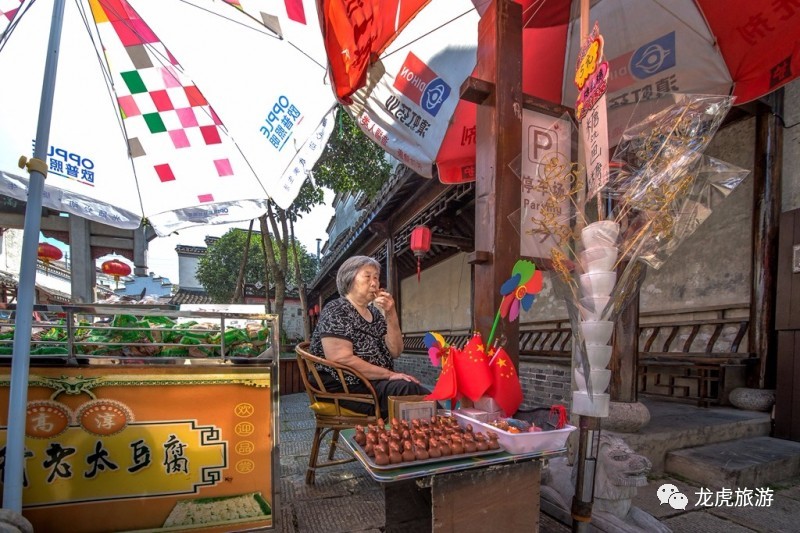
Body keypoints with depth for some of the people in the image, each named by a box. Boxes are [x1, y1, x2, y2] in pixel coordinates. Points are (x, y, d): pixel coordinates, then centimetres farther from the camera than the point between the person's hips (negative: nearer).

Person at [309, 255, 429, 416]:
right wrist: (389, 374, -18)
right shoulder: (336, 311, -7)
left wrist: (391, 314, -5)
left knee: (423, 396, -20)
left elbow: (395, 352, 7)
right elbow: (342, 359, -19)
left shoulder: (375, 313, 15)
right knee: (406, 389, -29)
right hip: (345, 388, -7)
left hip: (378, 384, 7)